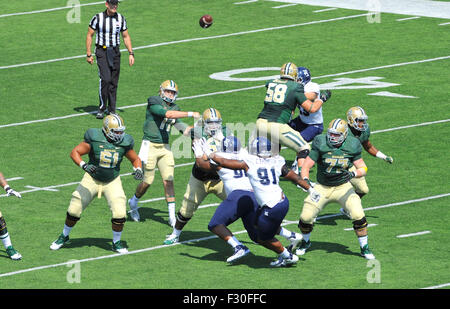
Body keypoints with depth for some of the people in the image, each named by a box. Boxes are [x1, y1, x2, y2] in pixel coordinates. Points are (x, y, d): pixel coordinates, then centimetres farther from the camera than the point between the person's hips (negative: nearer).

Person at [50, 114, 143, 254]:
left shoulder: (124, 143, -11)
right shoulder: (94, 139, -19)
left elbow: (135, 159, 5)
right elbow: (75, 152, -13)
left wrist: (138, 169, -16)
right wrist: (84, 165, -31)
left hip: (112, 182, 1)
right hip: (92, 179, -1)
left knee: (119, 213, -14)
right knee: (74, 209, 1)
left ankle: (116, 243, 8)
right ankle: (64, 236, 27)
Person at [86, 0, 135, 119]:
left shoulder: (121, 18, 4)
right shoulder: (98, 18, -6)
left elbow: (126, 37, 13)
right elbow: (89, 35, 1)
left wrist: (131, 53, 4)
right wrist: (88, 54, -3)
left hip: (115, 53, 4)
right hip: (102, 52, -4)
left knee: (113, 82, 4)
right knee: (105, 79, -18)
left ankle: (111, 109, 14)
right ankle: (102, 108, -7)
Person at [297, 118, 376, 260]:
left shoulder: (351, 146, -12)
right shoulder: (321, 144, -16)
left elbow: (363, 168, -5)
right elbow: (306, 166, -13)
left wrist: (353, 174, -27)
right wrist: (305, 180, -32)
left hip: (343, 187, 0)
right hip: (322, 188, 0)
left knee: (358, 216, -19)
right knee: (305, 217, -9)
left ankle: (364, 248, 2)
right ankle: (305, 242, 25)